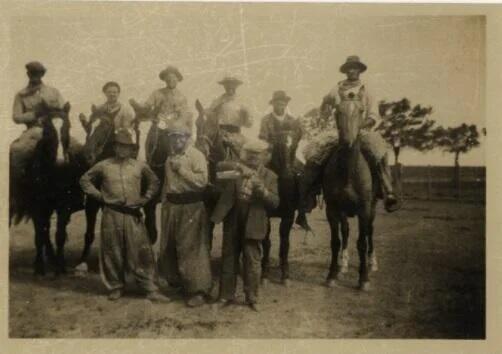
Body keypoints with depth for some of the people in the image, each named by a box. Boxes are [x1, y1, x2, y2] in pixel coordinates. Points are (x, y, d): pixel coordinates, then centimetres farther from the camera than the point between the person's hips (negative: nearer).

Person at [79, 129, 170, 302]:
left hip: (133, 215, 0)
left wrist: (145, 198, 9)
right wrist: (98, 195, 2)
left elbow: (154, 182, 19)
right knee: (112, 251, 7)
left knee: (141, 252, -1)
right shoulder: (103, 166, 3)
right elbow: (84, 180, 12)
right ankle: (115, 287, 22)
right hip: (111, 215, 0)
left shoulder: (140, 166, 6)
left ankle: (150, 289, 4)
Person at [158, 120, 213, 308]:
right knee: (169, 247, 14)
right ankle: (176, 281, 33)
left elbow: (202, 180, -20)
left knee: (192, 249, -5)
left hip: (192, 207, -7)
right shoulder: (170, 158, 15)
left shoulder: (196, 155, -7)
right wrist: (164, 204, 16)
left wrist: (181, 168, -16)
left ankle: (198, 290, 3)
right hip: (172, 207, 7)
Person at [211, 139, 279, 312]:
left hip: (253, 224, -2)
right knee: (228, 260, 12)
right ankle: (226, 296, 24)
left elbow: (275, 202, -6)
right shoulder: (237, 169, 5)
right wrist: (239, 166, -30)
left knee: (253, 263, 4)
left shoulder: (269, 176, 1)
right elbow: (220, 166, -15)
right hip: (232, 222, 2)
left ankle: (252, 298, 19)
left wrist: (262, 189, -24)